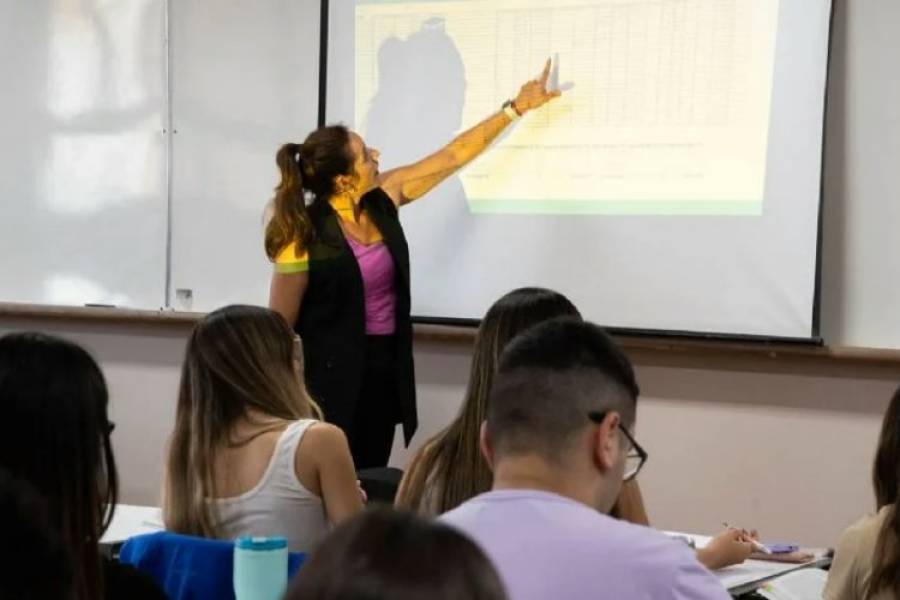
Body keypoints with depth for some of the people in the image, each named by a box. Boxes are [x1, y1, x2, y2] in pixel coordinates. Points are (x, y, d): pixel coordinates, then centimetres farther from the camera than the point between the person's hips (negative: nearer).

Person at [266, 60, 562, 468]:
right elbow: (279, 327, -12)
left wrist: (516, 108, 11)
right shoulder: (306, 237, -18)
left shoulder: (383, 198, 0)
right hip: (333, 374, -6)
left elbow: (453, 156, 9)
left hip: (386, 366, 6)